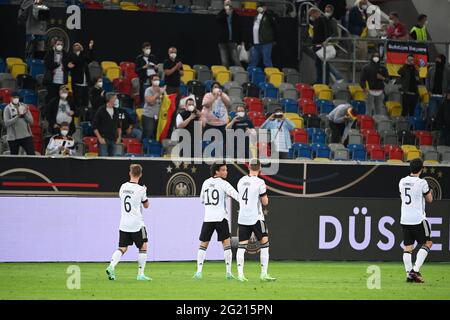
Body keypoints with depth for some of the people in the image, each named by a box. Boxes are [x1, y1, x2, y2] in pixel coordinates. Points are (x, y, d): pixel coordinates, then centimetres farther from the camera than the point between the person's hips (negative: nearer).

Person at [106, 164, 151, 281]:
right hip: (137, 224, -4)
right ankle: (141, 274, 5)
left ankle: (111, 266, -16)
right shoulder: (140, 190, -11)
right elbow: (146, 205, 3)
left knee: (122, 248, 8)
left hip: (123, 224, 4)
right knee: (143, 247, 9)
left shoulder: (123, 187, 2)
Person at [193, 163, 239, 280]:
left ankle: (199, 271, -3)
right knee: (226, 244, 4)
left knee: (203, 245, 7)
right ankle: (228, 272, 0)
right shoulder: (223, 183, -4)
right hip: (221, 217, -3)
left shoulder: (206, 183, 10)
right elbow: (237, 196, -13)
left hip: (208, 217, 3)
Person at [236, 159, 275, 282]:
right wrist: (265, 192, 13)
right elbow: (265, 202, -6)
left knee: (242, 245, 4)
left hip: (242, 217, 5)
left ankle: (240, 274, -5)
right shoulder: (259, 182, -11)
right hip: (256, 218, -5)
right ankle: (264, 274, 1)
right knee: (264, 244, 5)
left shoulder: (241, 181, 6)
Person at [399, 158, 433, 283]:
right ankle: (415, 270, -7)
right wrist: (430, 192, 20)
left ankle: (409, 273, 1)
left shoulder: (402, 182, 5)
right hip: (418, 219, -5)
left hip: (405, 219, 5)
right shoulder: (422, 183, -12)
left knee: (407, 247, 8)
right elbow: (429, 199, -1)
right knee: (427, 243, 6)